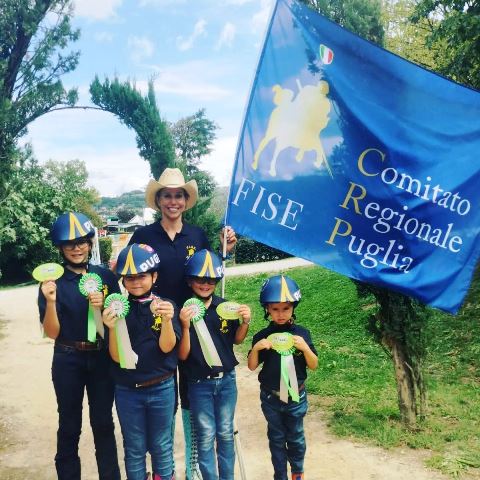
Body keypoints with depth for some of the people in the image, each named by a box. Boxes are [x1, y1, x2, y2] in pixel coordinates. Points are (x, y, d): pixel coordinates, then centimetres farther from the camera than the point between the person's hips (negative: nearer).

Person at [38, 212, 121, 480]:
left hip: (102, 359, 1)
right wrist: (51, 301, -25)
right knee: (69, 425, 11)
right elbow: (52, 333, -8)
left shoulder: (106, 276, -1)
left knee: (103, 423, 11)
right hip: (68, 361, -1)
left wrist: (103, 306, -18)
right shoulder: (54, 282, -5)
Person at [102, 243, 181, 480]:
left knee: (161, 445, 17)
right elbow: (117, 356, -10)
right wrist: (112, 327, -28)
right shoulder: (118, 309, -6)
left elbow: (166, 347, -15)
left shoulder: (166, 306, -7)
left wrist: (167, 320, -34)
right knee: (134, 449, 16)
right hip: (127, 391, 1)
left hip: (161, 389, 0)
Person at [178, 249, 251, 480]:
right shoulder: (183, 312, -13)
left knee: (225, 433, 16)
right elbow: (183, 355, -12)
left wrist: (245, 322, -13)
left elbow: (236, 340, 8)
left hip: (226, 380, 3)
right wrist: (186, 326, -28)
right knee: (206, 437, 7)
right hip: (199, 384, -2)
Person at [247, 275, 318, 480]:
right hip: (270, 398, 0)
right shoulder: (262, 336, -8)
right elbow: (252, 366, -4)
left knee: (296, 437, 16)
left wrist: (305, 347, -24)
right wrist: (255, 349, -22)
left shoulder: (301, 334, -9)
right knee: (276, 438, 15)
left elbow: (313, 365, -6)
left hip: (296, 397, 0)